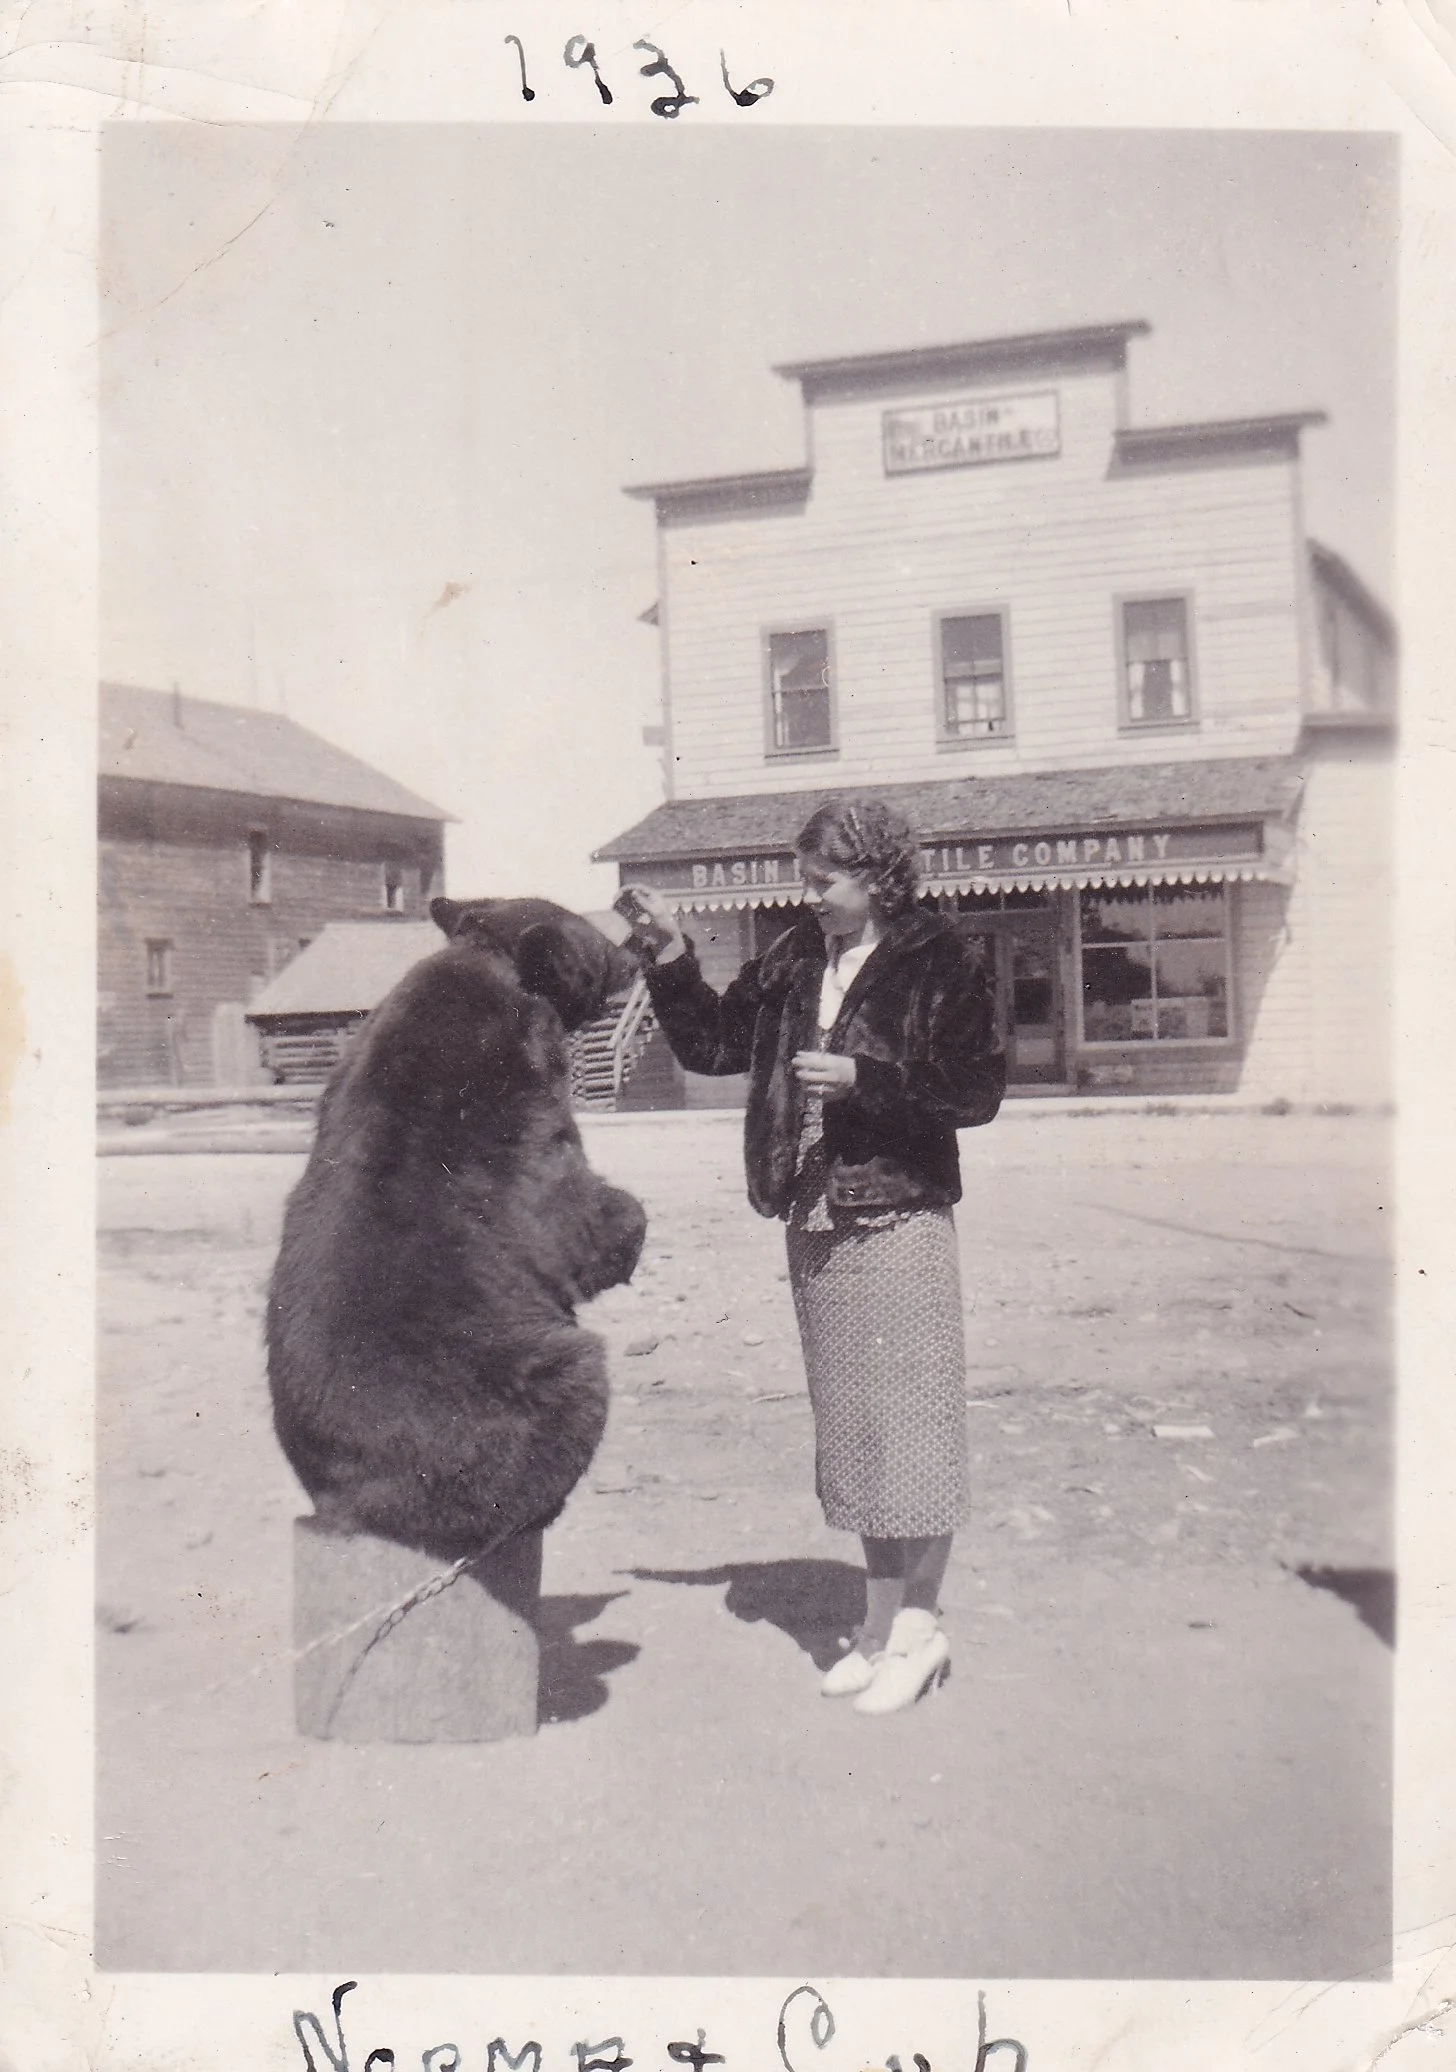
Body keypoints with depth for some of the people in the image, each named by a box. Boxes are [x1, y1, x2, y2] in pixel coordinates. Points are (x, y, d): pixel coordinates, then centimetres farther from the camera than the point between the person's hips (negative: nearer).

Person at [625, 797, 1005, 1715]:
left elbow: (980, 1089, -11)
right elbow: (711, 1044, 14)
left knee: (909, 1420, 0)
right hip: (817, 1226, 6)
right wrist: (673, 958, 3)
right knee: (849, 1423, 13)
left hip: (901, 1222, -6)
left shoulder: (939, 962, -7)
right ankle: (882, 1618, 27)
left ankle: (920, 1625, 15)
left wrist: (866, 1078, -18)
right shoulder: (793, 963, 10)